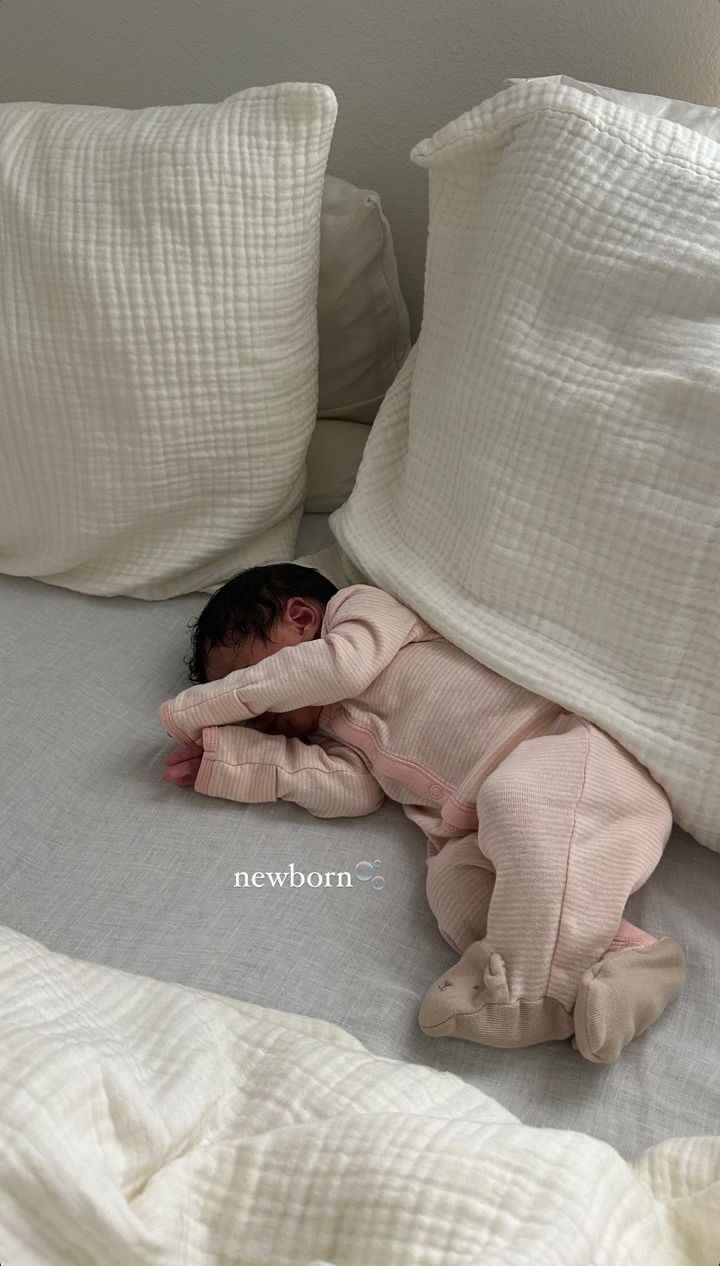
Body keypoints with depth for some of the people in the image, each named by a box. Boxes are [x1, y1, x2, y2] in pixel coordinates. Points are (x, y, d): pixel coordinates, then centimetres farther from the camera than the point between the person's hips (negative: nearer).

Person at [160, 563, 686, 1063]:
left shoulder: (365, 606, 11)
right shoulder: (334, 728, 27)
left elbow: (338, 664, -10)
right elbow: (352, 788, 8)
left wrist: (201, 704, -1)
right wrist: (229, 757, 11)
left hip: (560, 744, -7)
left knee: (518, 802, -37)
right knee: (453, 880, -21)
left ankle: (539, 990, -37)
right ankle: (617, 956, -33)